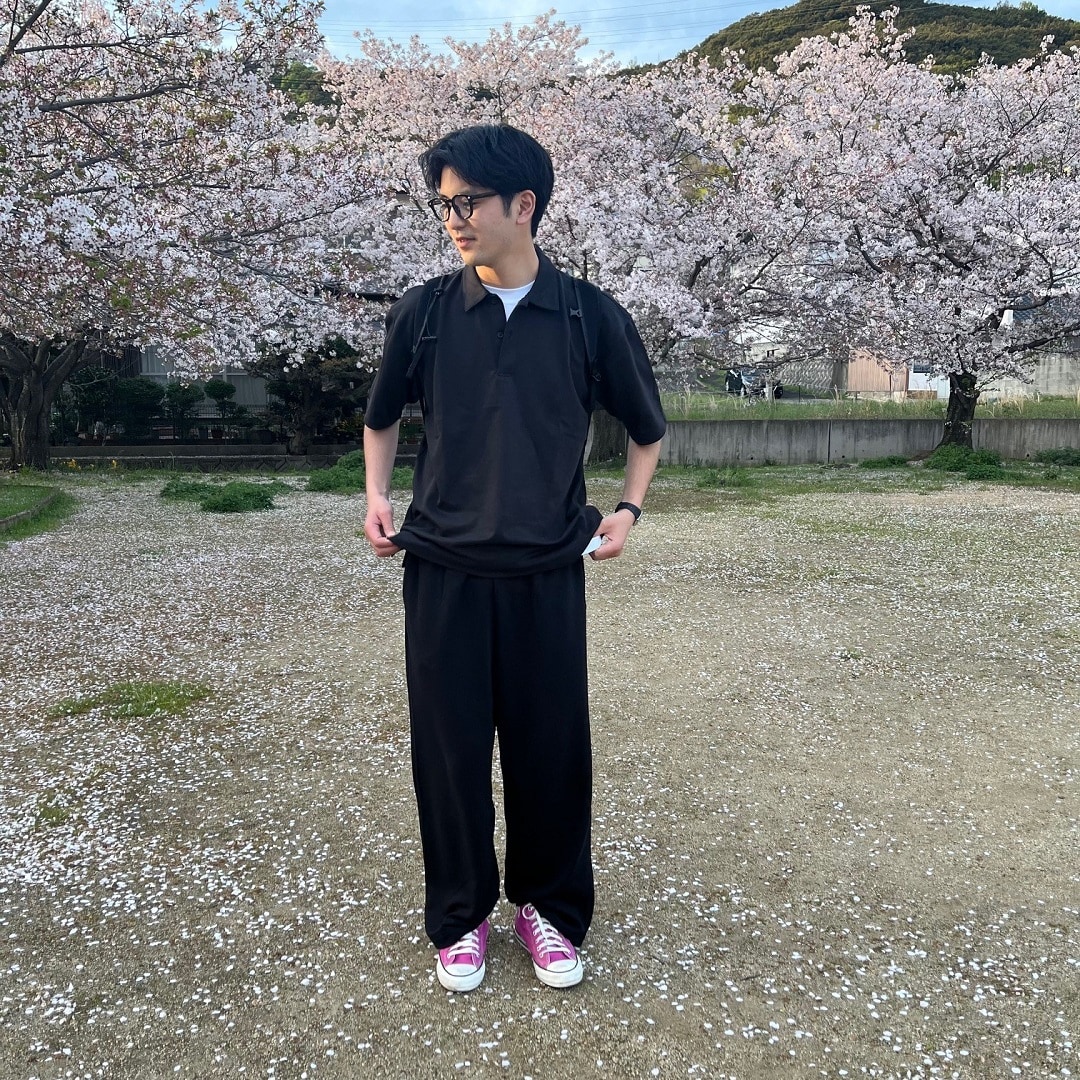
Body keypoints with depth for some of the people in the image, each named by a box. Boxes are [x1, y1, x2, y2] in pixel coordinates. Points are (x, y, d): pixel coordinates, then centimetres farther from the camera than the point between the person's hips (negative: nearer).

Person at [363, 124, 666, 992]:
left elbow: (647, 429, 12)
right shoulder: (424, 313, 1)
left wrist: (628, 509, 1)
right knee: (449, 746, 8)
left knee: (552, 746, 8)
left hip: (548, 571, 0)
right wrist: (377, 497, 4)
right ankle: (461, 912, 29)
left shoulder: (592, 318, -2)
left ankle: (549, 905, 30)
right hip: (443, 569, 1)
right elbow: (382, 416, 17)